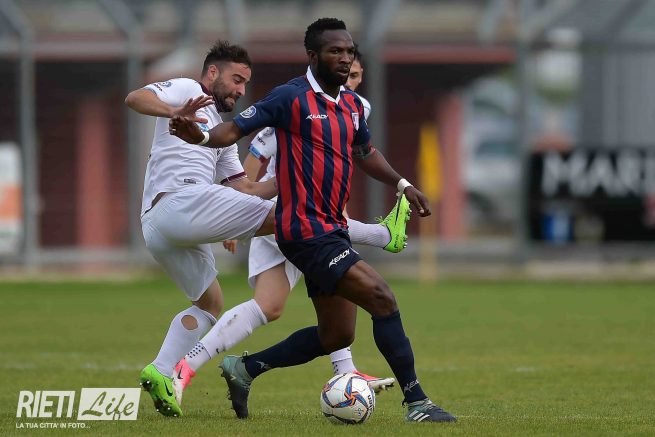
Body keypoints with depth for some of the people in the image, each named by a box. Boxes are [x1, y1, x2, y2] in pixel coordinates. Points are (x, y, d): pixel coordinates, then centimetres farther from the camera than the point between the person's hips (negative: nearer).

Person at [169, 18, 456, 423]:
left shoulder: (352, 105, 13)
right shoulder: (292, 97, -10)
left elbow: (365, 153, 30)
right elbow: (236, 129, -10)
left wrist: (402, 184, 18)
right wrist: (201, 136, -30)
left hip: (333, 231, 9)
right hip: (307, 232, -9)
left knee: (336, 336, 13)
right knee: (383, 300, -17)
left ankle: (245, 368, 26)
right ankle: (416, 403, -11)